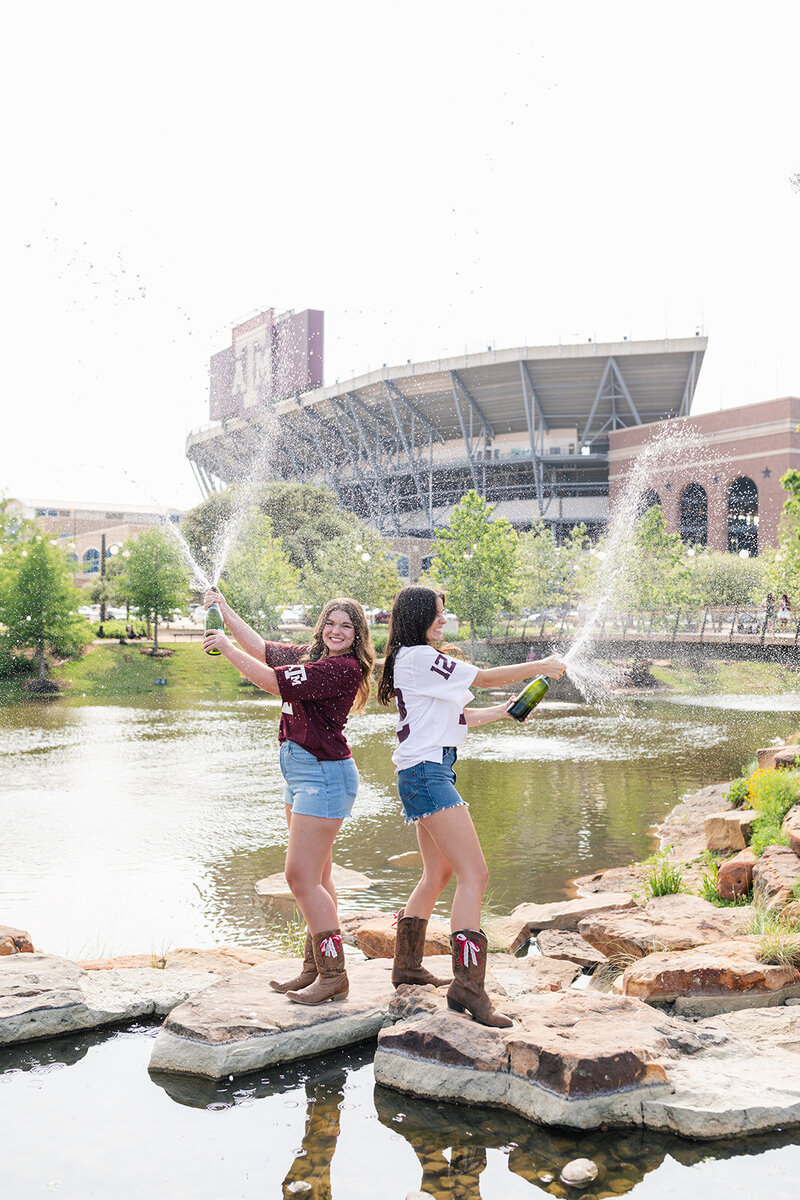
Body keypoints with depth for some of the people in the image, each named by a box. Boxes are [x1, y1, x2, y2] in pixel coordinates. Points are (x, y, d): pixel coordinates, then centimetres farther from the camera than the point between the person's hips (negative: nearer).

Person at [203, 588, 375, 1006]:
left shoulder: (344, 668, -18)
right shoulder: (311, 657, 10)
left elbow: (272, 682, -20)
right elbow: (260, 646, 22)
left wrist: (227, 647, -12)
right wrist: (224, 609, 20)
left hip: (323, 774, -9)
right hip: (299, 771, 9)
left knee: (301, 876, -10)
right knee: (316, 877, 13)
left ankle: (334, 976, -3)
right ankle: (315, 968, 21)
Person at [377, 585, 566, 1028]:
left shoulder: (420, 660, 21)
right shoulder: (416, 656, -11)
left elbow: (460, 716, 22)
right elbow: (485, 677, -7)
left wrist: (508, 710, 22)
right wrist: (541, 666, 5)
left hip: (427, 772, 11)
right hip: (426, 770, -11)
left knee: (438, 873, 19)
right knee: (474, 874, -15)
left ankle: (407, 965, 30)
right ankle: (467, 986, -19)